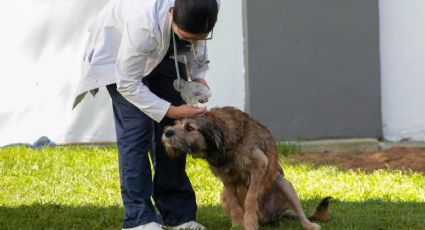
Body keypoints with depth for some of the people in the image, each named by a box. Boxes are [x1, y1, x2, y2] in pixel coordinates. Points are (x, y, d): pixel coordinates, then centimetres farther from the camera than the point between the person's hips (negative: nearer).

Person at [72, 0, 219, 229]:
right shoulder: (144, 23, -45)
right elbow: (128, 84, -31)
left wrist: (198, 76, -17)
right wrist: (171, 111, -34)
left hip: (163, 51, 5)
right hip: (119, 51, -5)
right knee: (136, 129, -16)